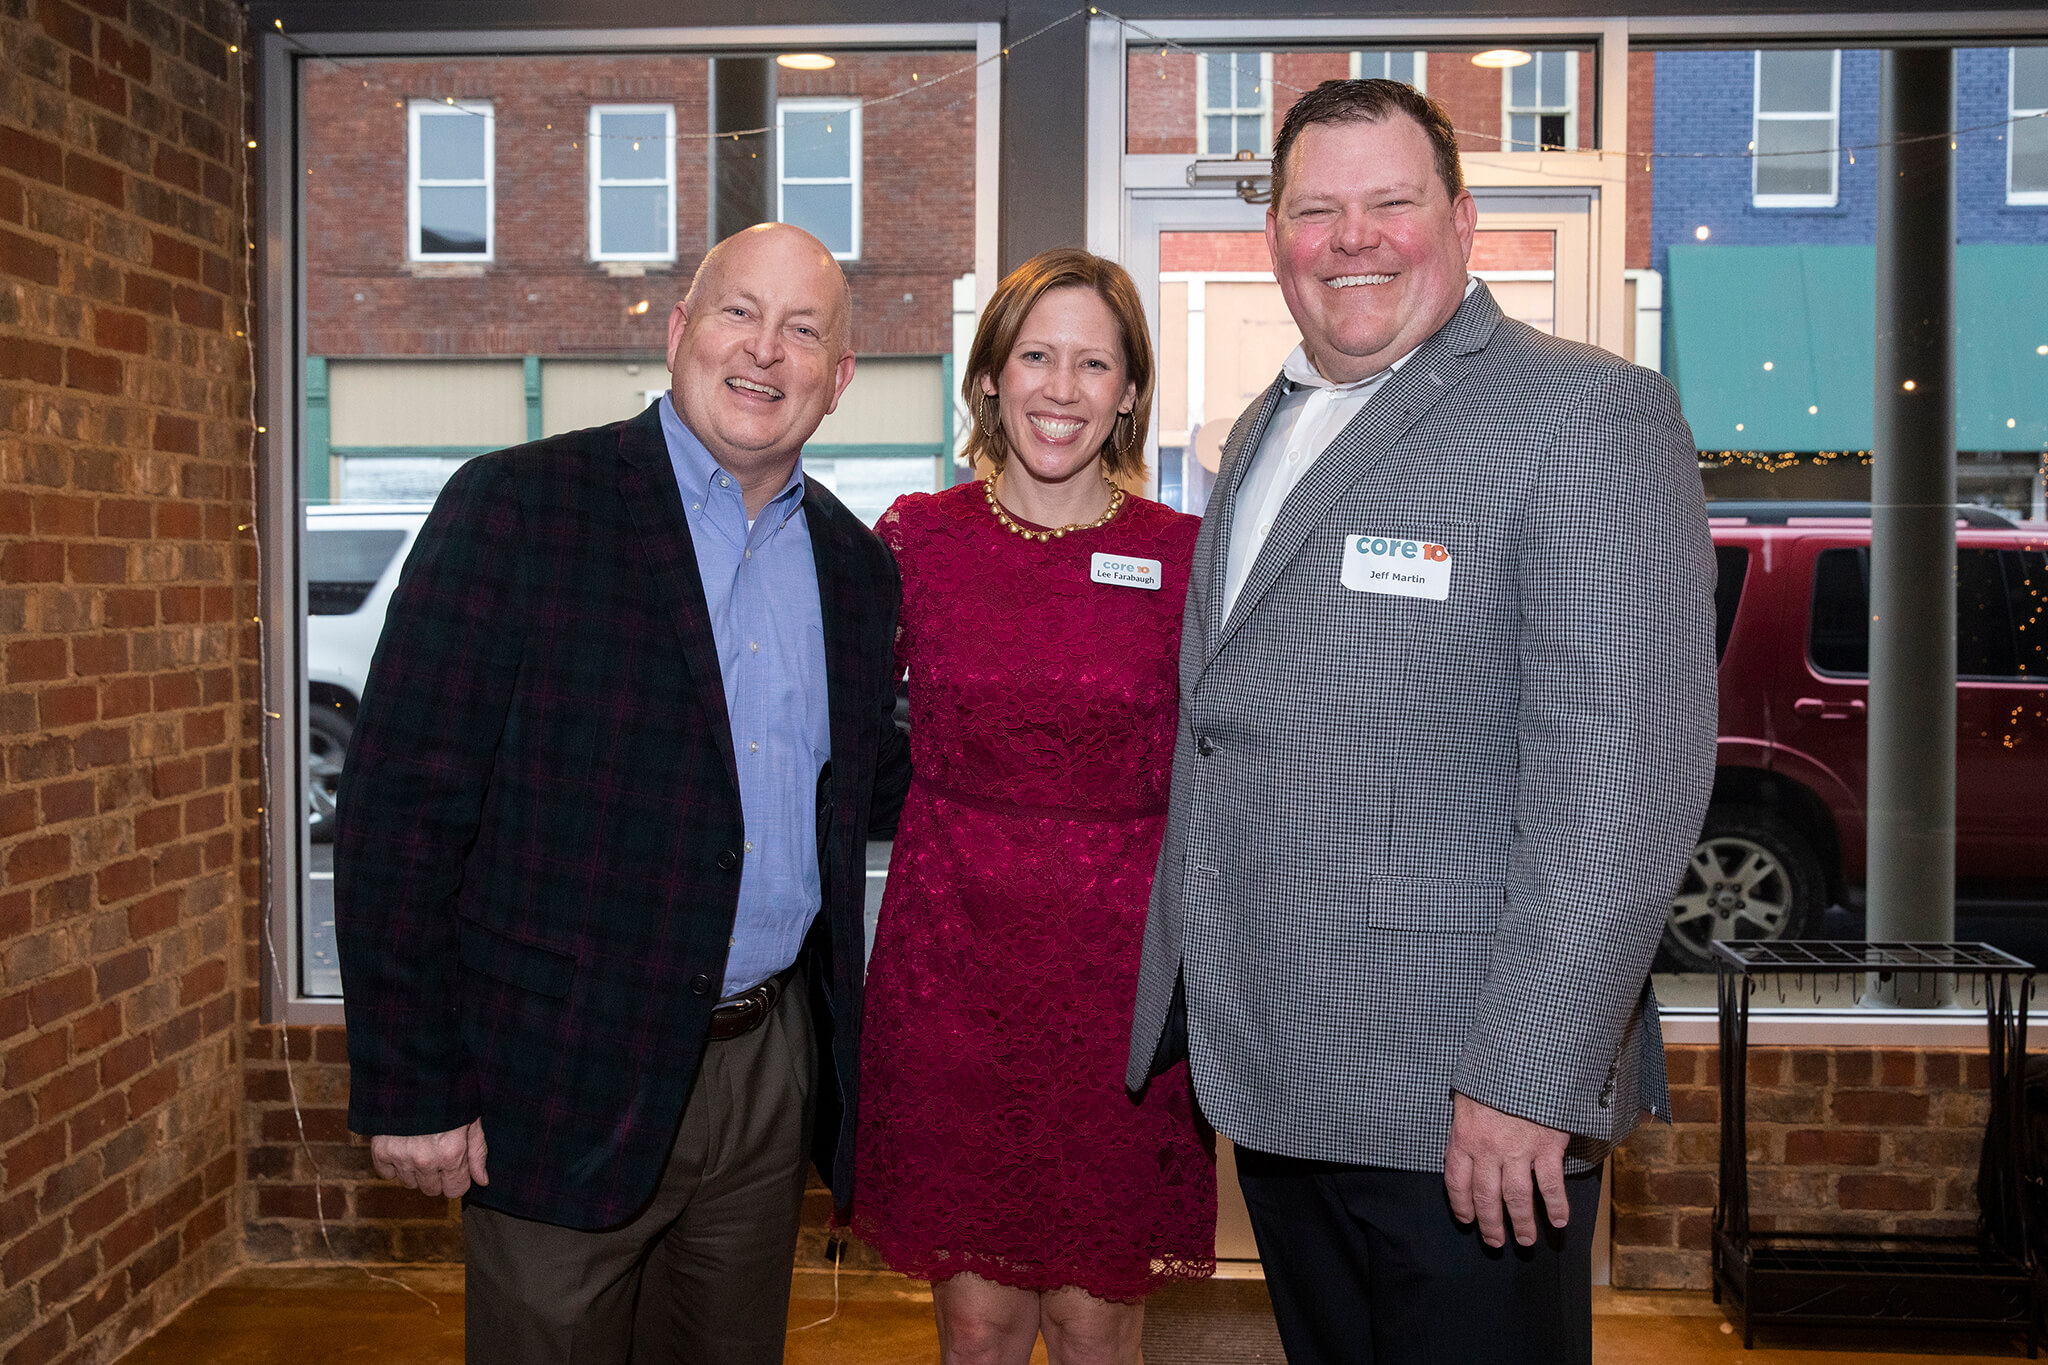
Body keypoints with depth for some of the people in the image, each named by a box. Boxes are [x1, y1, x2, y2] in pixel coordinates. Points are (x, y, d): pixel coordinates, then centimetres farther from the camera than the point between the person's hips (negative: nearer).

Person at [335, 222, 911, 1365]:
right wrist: (408, 1087, -12)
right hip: (566, 1080, -4)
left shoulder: (857, 564, 6)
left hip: (771, 1070, 5)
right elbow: (403, 807, -12)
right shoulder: (514, 507, -10)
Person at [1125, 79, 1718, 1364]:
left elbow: (1622, 770, -19)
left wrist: (1525, 1081, -22)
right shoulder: (1262, 433, 14)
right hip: (1275, 1084, 7)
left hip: (1464, 1113, -7)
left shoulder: (1584, 414, -10)